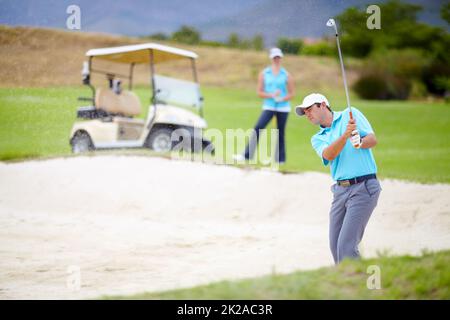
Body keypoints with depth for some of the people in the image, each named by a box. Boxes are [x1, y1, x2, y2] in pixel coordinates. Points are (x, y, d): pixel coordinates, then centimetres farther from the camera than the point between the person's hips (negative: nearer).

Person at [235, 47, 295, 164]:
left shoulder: (286, 75, 3)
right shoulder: (264, 74, 4)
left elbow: (291, 94, 5)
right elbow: (259, 92, 3)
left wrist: (282, 99, -15)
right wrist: (272, 95, -14)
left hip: (283, 107, 0)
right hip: (269, 107, 0)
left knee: (280, 133, 3)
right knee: (258, 128, -14)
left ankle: (280, 159, 13)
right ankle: (247, 155, -17)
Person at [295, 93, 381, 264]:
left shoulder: (350, 114, 6)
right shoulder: (318, 139, 15)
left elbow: (373, 140, -3)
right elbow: (329, 155, -7)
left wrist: (360, 143, -26)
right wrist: (345, 135, -24)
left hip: (363, 187, -6)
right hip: (340, 190, 6)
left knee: (346, 245, -13)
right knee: (335, 245, 5)